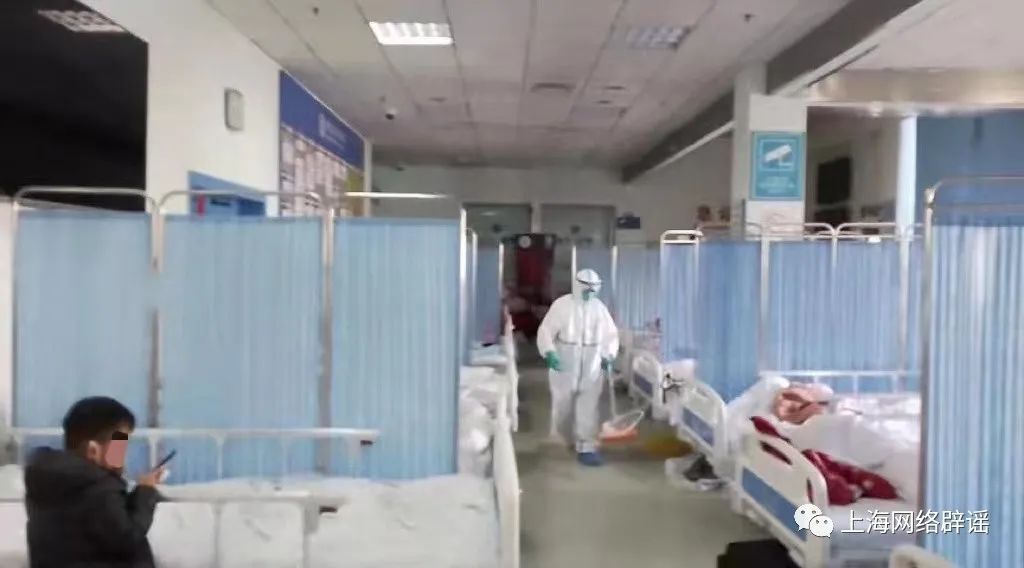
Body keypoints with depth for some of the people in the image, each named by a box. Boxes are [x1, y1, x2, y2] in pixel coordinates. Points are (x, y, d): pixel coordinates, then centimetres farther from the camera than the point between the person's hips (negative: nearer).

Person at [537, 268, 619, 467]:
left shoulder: (599, 307, 3)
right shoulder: (561, 305, -8)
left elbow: (611, 334, 11)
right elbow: (545, 331, -11)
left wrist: (608, 356, -4)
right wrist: (550, 353, -26)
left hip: (591, 369, 2)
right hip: (564, 367, -2)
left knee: (589, 409, -2)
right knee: (563, 406, 11)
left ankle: (586, 447, 3)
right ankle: (563, 436, 36)